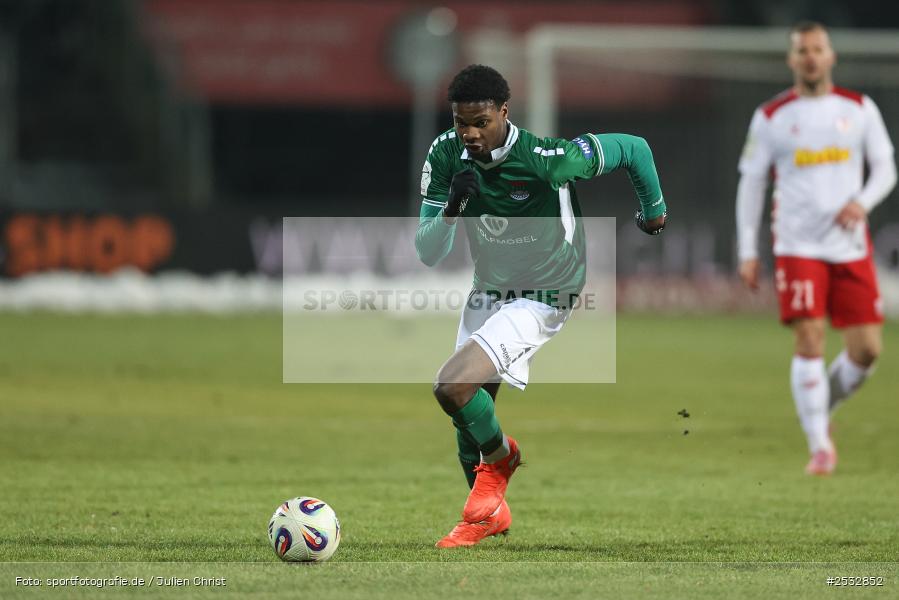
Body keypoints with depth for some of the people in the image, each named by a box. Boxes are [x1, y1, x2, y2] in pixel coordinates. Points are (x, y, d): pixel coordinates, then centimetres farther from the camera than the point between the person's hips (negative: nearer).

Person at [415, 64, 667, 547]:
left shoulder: (545, 158, -28)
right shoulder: (446, 157, -13)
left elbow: (633, 149, -13)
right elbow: (427, 253, -11)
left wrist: (654, 210, 4)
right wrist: (452, 208, -31)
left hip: (542, 299, -6)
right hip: (486, 292, 6)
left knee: (451, 386, -24)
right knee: (466, 414, 13)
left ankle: (498, 458, 6)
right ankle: (488, 513, 39)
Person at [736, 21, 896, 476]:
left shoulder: (860, 109, 7)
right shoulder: (770, 117, 2)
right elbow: (750, 183, 6)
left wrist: (863, 201, -11)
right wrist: (747, 252, 1)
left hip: (851, 246, 2)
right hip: (797, 246, -2)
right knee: (809, 343, -13)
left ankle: (823, 407, 27)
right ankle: (819, 446, -6)